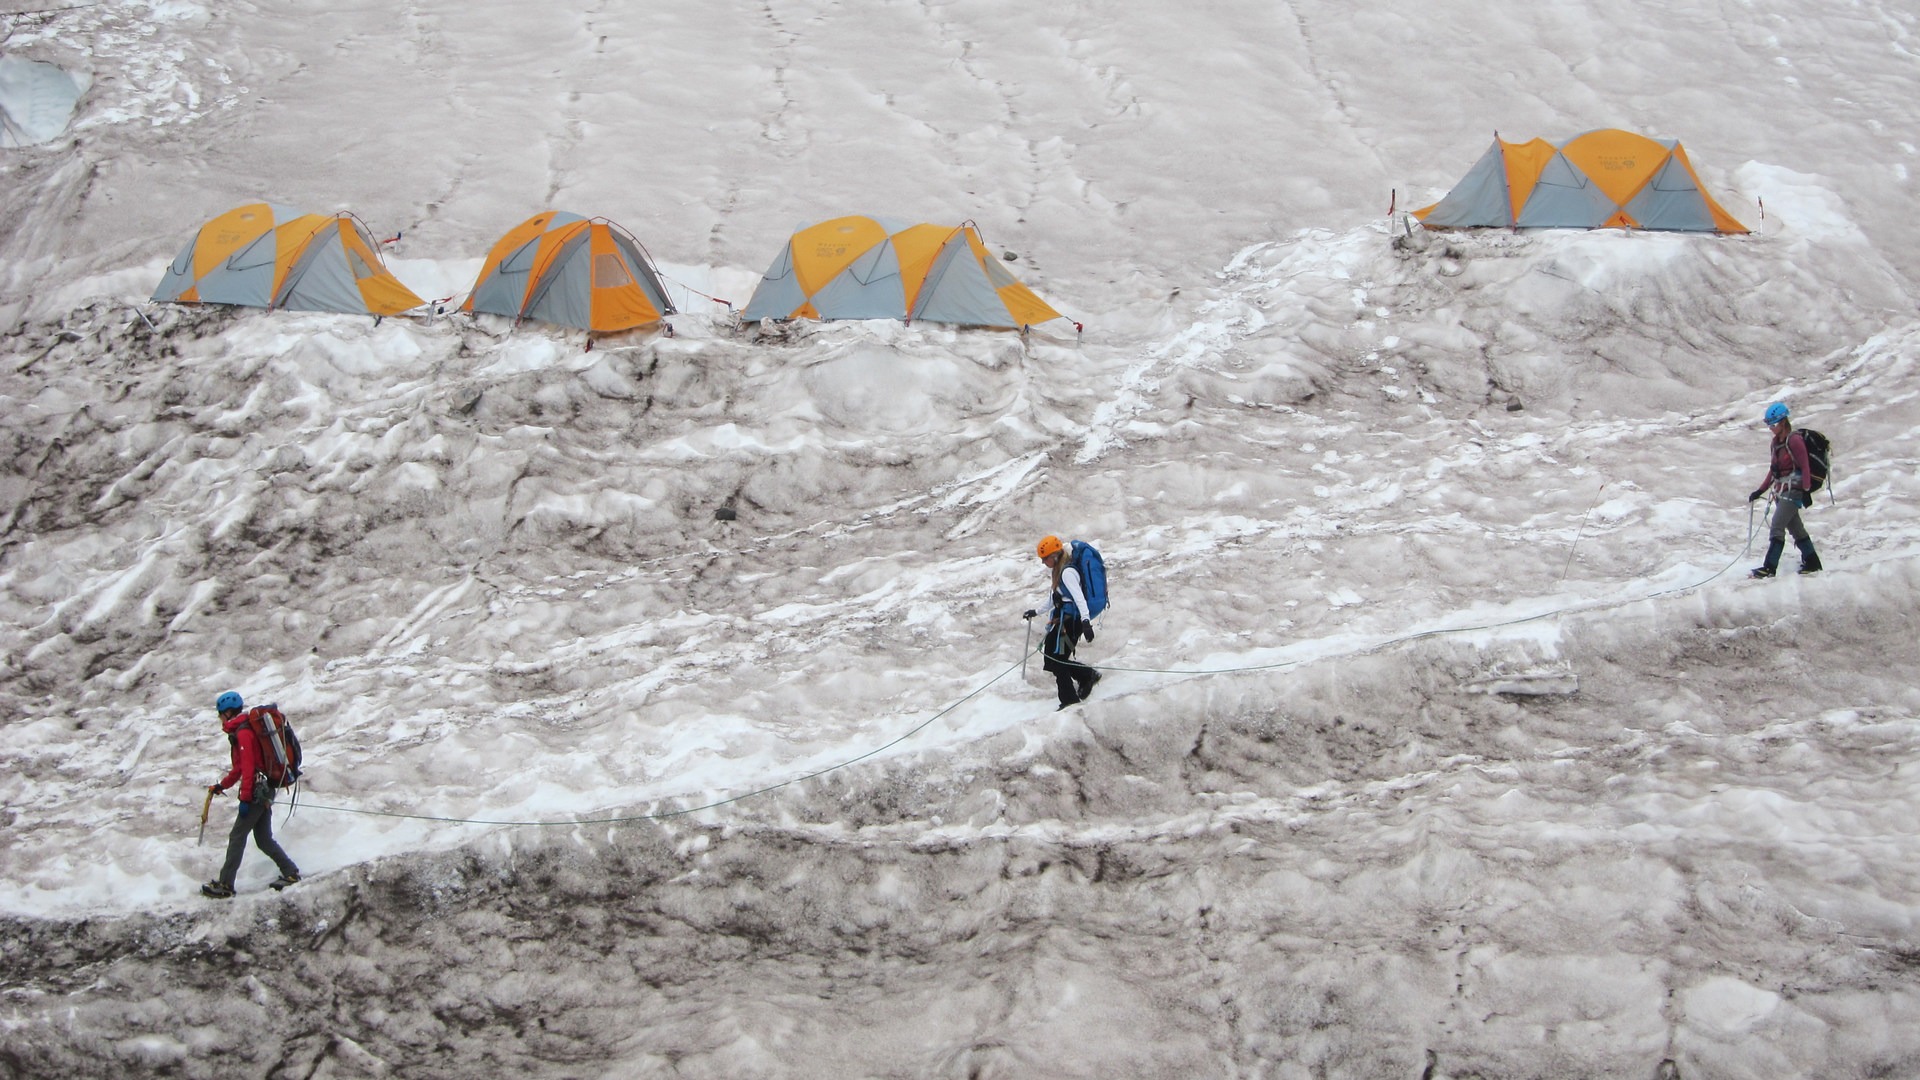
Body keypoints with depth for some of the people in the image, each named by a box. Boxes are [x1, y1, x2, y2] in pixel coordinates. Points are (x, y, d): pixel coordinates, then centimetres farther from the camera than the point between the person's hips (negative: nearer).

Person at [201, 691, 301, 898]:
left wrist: (245, 798, -21)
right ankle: (290, 872, 12)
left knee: (237, 837, -7)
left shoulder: (243, 733, -13)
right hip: (265, 791, 10)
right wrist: (222, 785, 32)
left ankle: (225, 885, -6)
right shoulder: (240, 731, 18)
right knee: (264, 839, 12)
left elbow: (248, 766, -20)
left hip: (257, 791, -10)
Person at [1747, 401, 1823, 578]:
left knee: (1776, 527, -16)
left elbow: (1805, 467, -13)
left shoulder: (1794, 440, -12)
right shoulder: (1776, 442, 14)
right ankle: (1811, 562, 22)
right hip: (1781, 491, 9)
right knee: (1795, 528, 13)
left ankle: (1770, 567, -20)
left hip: (1793, 490, -9)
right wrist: (1760, 491, 17)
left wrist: (1806, 491, -17)